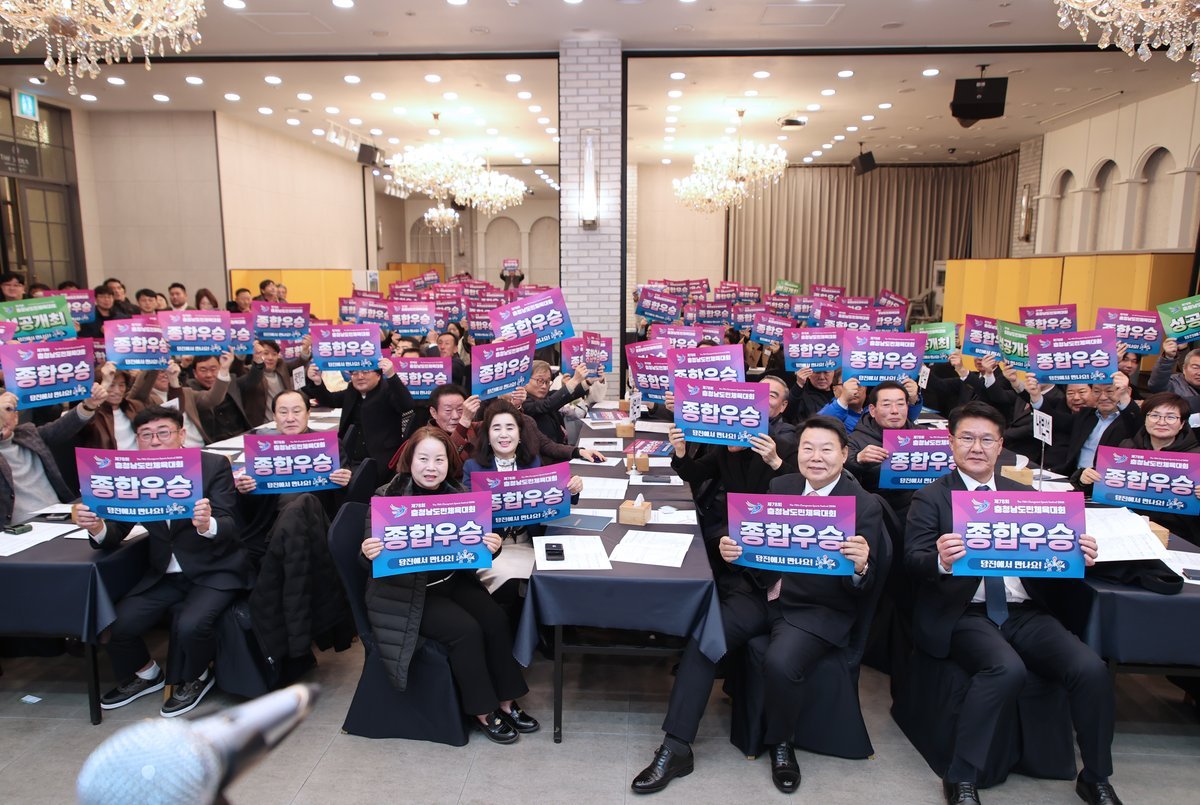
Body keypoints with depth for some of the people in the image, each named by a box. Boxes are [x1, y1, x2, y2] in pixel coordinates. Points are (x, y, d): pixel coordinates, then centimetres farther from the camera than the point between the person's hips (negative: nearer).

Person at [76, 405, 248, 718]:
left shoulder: (214, 465, -12)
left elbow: (231, 529, -19)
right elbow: (113, 536, 0)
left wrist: (207, 524, -43)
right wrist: (96, 527, -24)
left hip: (214, 570, -4)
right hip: (164, 574, 5)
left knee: (189, 625, -26)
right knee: (118, 623, -13)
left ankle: (194, 678, 9)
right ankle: (145, 674, 21)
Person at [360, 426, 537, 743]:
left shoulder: (457, 495, -1)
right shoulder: (388, 498, -12)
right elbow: (371, 557, -11)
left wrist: (492, 547, -24)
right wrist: (369, 554, -36)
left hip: (453, 580, 4)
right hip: (406, 592, -4)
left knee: (495, 619, -16)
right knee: (466, 630, -21)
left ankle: (505, 701, 4)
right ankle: (483, 712, 0)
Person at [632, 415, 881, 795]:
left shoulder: (865, 505, -8)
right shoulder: (780, 487, 5)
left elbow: (863, 586, -12)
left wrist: (861, 567, -36)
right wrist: (732, 550, -16)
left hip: (816, 610, -4)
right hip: (761, 593, 4)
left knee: (781, 662, -30)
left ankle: (780, 744, 3)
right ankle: (676, 748, -4)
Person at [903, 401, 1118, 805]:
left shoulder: (1024, 495, 16)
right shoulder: (930, 498, 3)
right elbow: (913, 560, -8)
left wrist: (1077, 558, -11)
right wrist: (940, 560, -31)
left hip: (1024, 611, 4)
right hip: (964, 613, -4)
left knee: (1091, 668, -18)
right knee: (1007, 669, -32)